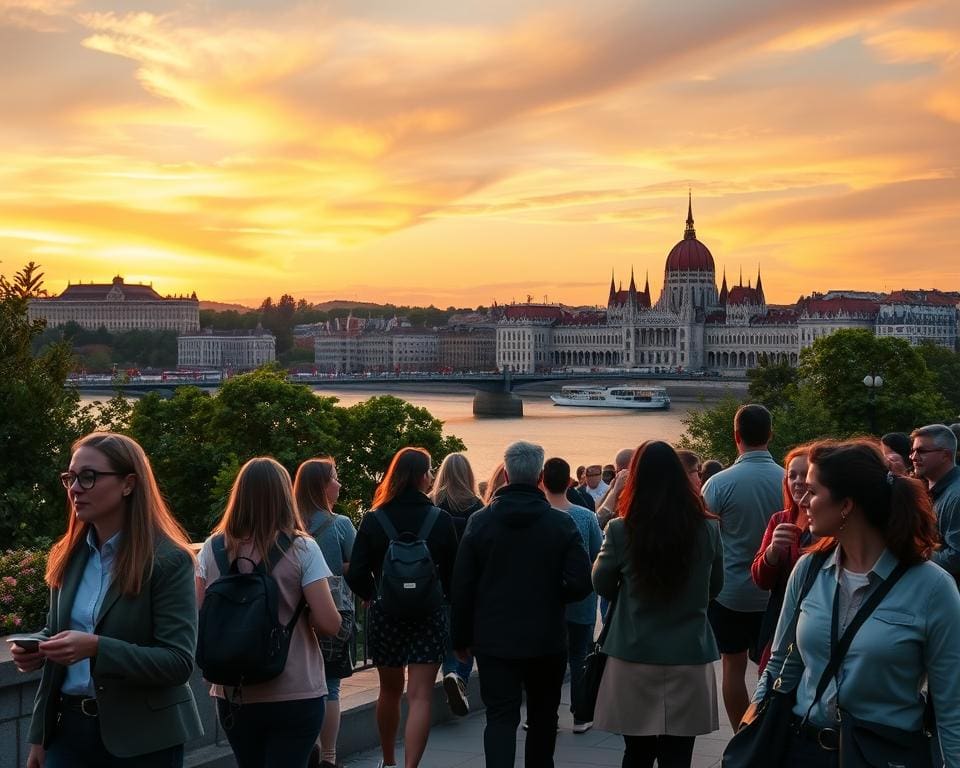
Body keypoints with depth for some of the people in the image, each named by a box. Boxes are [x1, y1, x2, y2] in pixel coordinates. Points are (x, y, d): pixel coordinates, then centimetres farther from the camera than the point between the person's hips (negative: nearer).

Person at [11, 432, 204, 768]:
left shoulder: (169, 560, -12)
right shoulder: (68, 556, 6)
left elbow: (179, 662, -17)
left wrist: (96, 648, -27)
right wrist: (38, 692, -2)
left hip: (142, 736, -5)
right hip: (69, 726, 5)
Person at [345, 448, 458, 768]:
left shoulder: (373, 520, -6)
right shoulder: (441, 520, -8)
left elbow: (356, 574, -8)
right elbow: (454, 572, -3)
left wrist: (372, 597, 11)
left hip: (384, 614, 2)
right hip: (429, 615, -2)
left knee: (389, 690, 20)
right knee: (420, 696, -2)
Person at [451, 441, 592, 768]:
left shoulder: (480, 521, -5)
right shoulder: (561, 523, -7)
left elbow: (462, 587, -3)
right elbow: (581, 583, -13)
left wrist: (461, 638, 6)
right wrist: (551, 598, 7)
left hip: (494, 639, 0)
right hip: (547, 639, 0)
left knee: (500, 718, 0)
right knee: (543, 718, 18)